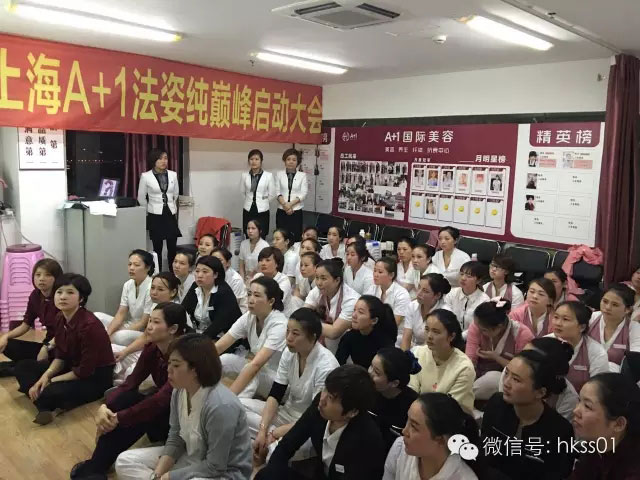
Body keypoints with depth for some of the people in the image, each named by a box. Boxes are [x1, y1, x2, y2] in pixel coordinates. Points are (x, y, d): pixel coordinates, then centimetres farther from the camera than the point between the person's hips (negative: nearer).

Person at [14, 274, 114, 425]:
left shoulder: (90, 325, -28)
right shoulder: (60, 318, -2)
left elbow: (86, 370, -24)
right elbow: (60, 356, 6)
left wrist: (51, 381, -14)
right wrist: (46, 375, -13)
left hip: (96, 378, -9)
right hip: (72, 368, 10)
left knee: (53, 392, -34)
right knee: (23, 367, 7)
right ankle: (44, 408, -12)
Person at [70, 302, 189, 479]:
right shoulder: (151, 348, -6)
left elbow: (161, 400, -35)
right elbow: (130, 383, -11)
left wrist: (118, 418, -31)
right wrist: (104, 406, -28)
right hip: (160, 408, 6)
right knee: (122, 399, -19)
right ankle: (96, 465, -11)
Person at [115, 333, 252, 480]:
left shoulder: (221, 406, -33)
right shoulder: (179, 391, -8)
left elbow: (214, 467, -25)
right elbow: (175, 438, 5)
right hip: (191, 458, 8)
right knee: (125, 462, 4)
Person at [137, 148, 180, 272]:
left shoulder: (173, 175, 2)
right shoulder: (146, 176, -6)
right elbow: (141, 198, 6)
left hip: (170, 215, 2)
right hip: (155, 216, -2)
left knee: (172, 247, 1)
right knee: (157, 248, 5)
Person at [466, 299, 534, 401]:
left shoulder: (523, 334, -20)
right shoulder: (476, 327, -13)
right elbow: (470, 360, -15)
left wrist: (496, 357, -21)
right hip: (480, 376, 1)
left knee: (492, 378, -35)